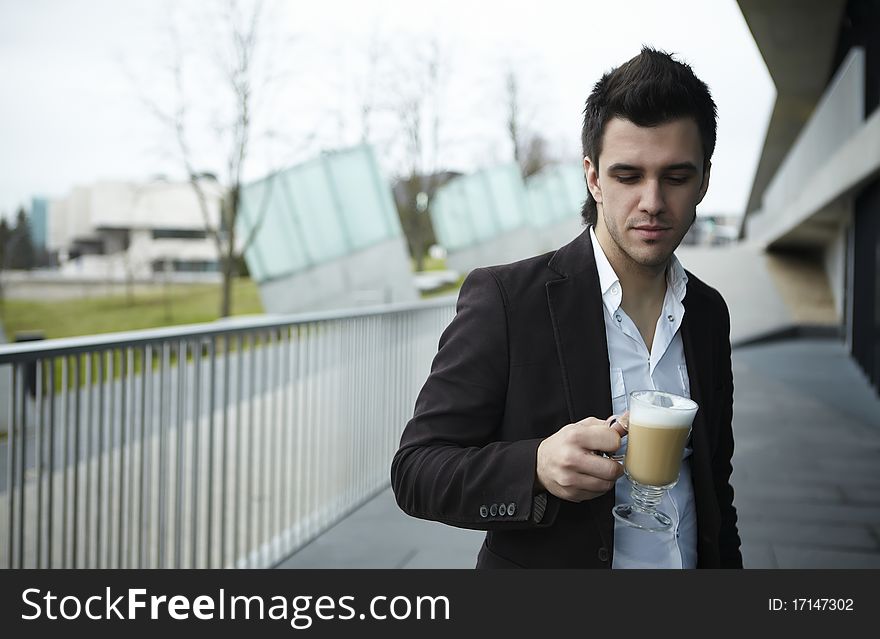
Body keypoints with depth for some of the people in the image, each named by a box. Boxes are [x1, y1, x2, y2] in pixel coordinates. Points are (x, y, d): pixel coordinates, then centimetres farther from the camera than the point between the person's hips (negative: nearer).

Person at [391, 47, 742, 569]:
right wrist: (538, 466, -36)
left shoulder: (708, 312, -1)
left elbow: (714, 482, 8)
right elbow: (416, 471, -20)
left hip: (695, 558, 5)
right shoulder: (504, 297, -18)